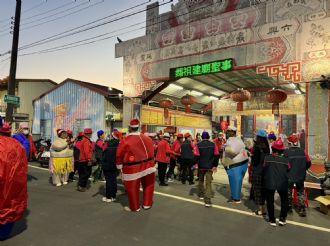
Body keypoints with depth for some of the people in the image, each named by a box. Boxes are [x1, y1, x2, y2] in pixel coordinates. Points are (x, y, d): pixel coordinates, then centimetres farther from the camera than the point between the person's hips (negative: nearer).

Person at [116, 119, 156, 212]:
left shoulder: (125, 141, -14)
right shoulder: (147, 139, 2)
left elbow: (119, 155, -7)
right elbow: (151, 151, 10)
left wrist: (119, 166, 8)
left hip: (133, 168, -5)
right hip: (148, 166, 5)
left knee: (132, 188, 12)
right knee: (148, 186, 21)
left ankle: (134, 207, 26)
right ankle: (147, 204, 34)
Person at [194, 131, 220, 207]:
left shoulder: (198, 145, -7)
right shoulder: (213, 145, -2)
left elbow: (196, 156, -11)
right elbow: (217, 155, -3)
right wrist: (215, 165, 5)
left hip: (201, 166, 0)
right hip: (210, 167, 0)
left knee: (201, 180, 22)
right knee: (208, 183, -2)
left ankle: (201, 195, 36)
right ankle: (207, 201, -10)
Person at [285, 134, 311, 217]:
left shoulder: (286, 152, -15)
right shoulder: (302, 151, -5)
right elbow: (308, 163, 2)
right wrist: (302, 170, 18)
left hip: (289, 176, -2)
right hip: (301, 176, 3)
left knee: (288, 192, 15)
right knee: (301, 193, 15)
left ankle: (289, 208, 25)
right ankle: (302, 210, 12)